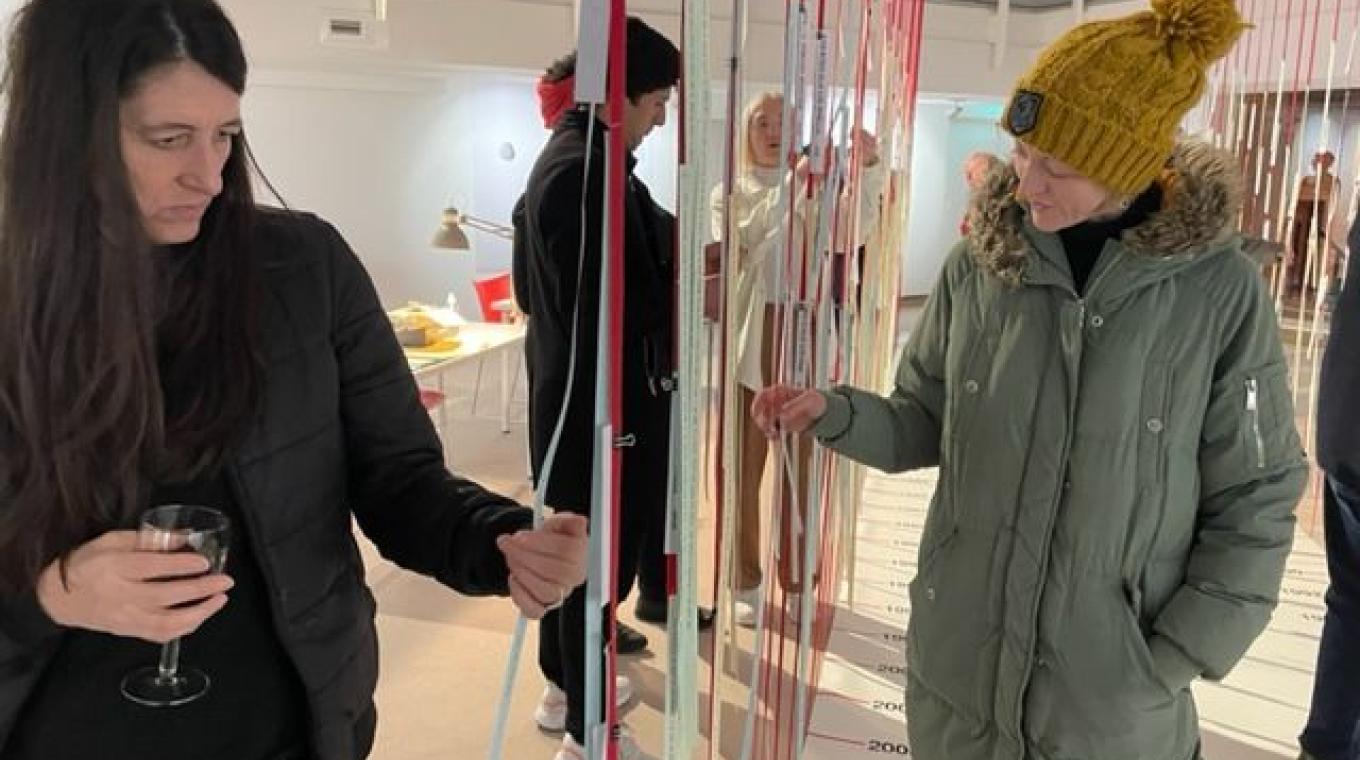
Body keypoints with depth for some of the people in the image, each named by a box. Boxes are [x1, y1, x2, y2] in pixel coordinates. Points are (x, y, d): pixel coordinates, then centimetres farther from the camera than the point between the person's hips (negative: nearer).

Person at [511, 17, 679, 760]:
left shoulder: (565, 157, 11)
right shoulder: (586, 171, -21)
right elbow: (598, 305, -25)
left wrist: (672, 270, 9)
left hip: (570, 388, 10)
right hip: (599, 397, -10)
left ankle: (564, 684, 38)